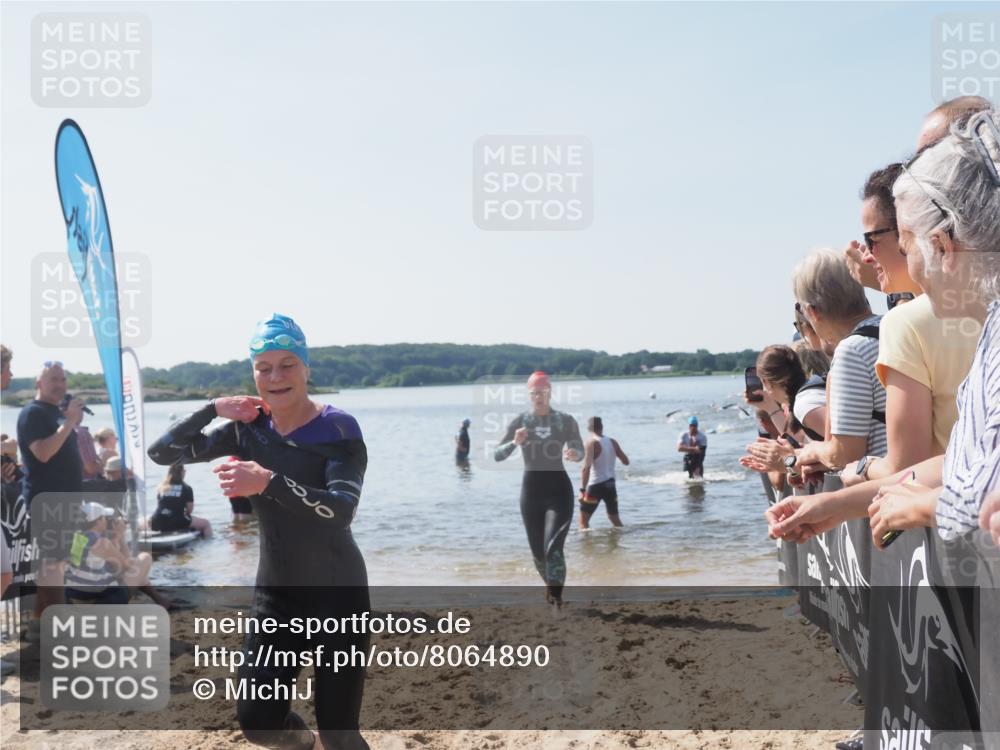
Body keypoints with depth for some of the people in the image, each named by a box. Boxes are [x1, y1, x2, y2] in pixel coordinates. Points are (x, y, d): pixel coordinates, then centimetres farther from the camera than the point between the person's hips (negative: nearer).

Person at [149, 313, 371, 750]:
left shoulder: (338, 429, -14)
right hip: (274, 592, 5)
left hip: (338, 592, -4)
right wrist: (213, 409, -11)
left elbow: (342, 509, -28)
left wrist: (268, 482, -37)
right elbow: (162, 452, 3)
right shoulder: (249, 427, 1)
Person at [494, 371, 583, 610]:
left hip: (559, 487, -2)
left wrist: (575, 454, -17)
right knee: (538, 551, 12)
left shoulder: (566, 421, -2)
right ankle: (550, 586, 41)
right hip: (531, 489, 2)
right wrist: (515, 443, -23)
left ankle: (556, 602, -17)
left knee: (553, 546, -20)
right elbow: (497, 455, -3)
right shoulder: (520, 421, -1)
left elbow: (581, 451, 8)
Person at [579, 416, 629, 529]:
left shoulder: (591, 443, -12)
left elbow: (586, 467, -23)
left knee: (583, 520, -1)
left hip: (596, 485, -6)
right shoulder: (612, 442, 4)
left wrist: (582, 489, -24)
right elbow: (626, 461, 12)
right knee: (615, 518, 21)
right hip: (610, 484, 6)